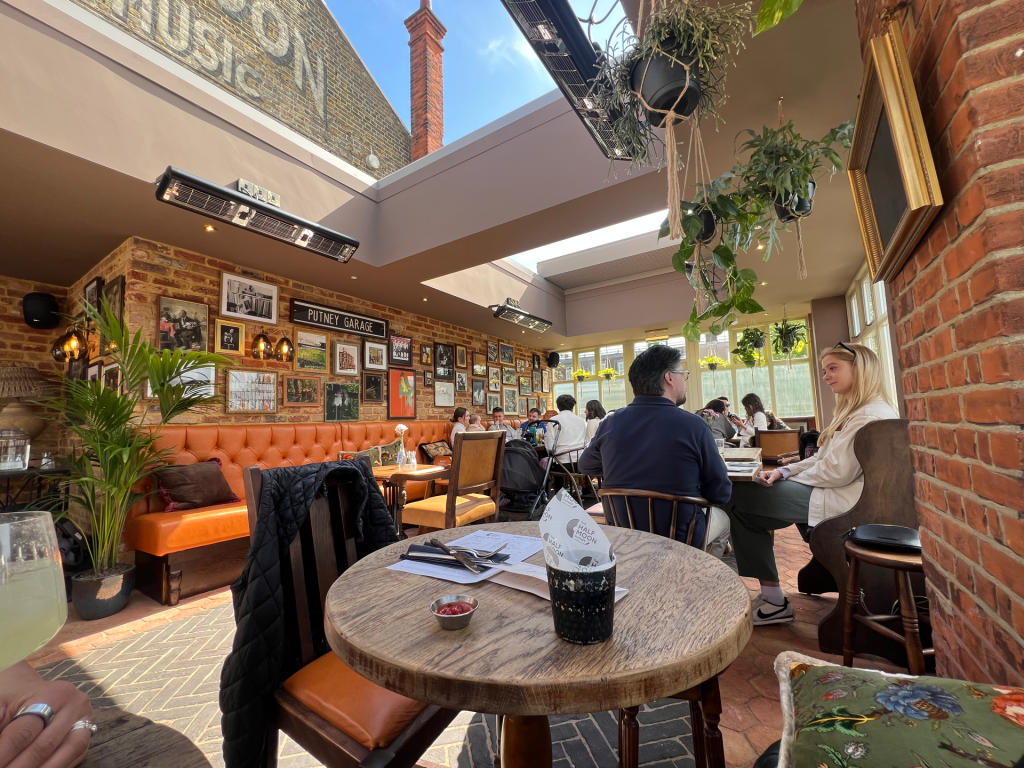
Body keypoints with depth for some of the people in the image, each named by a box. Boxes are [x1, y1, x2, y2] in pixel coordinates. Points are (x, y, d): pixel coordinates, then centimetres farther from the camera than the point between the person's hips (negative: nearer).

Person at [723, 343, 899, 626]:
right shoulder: (851, 411, 17)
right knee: (747, 496, 8)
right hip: (833, 493, 11)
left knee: (737, 498, -13)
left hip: (844, 503, -11)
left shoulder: (871, 414, -16)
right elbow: (822, 458, 15)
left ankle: (774, 601, -2)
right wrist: (784, 472, 0)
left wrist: (790, 478, -7)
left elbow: (837, 472, -22)